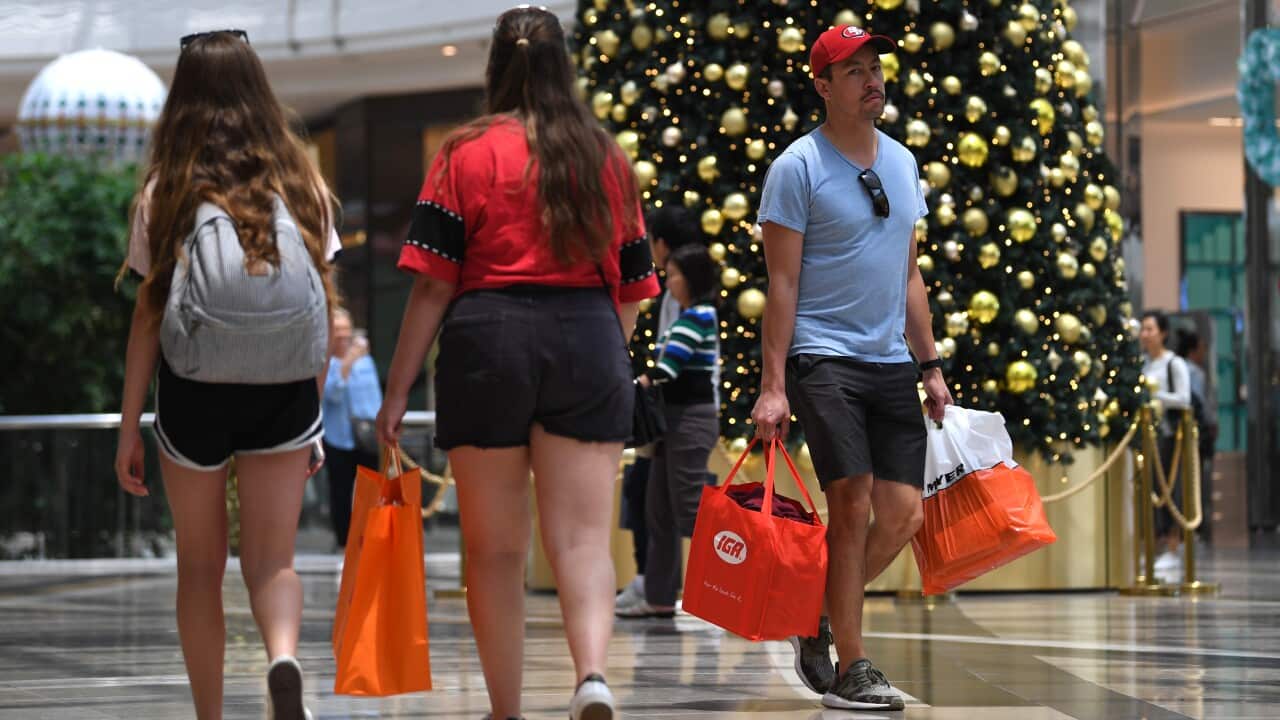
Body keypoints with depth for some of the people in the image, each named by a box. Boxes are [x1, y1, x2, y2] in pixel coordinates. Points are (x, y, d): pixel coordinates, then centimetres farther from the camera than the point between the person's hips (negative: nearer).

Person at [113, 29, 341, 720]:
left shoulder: (166, 193, -1)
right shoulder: (301, 185, 5)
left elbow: (148, 315, -2)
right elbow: (324, 312, 5)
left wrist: (128, 430, 2)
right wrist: (316, 412, 14)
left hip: (193, 392, -1)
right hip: (285, 393, 1)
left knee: (200, 567, 12)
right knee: (272, 558, 1)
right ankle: (284, 658, -29)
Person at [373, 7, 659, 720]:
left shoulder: (467, 154, -1)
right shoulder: (609, 158, 10)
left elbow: (433, 284, -5)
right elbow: (633, 287, 13)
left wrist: (398, 390, -1)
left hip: (488, 341, -2)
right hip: (589, 342, 2)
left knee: (495, 550, 7)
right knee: (584, 538, -2)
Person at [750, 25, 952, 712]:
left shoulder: (901, 163, 14)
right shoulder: (798, 166, -5)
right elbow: (782, 282, -7)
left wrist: (930, 364, 16)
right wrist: (773, 385, -12)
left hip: (890, 361, 6)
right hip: (823, 358, -6)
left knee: (902, 513, 0)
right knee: (853, 500, -14)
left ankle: (817, 621, 20)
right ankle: (851, 668, -8)